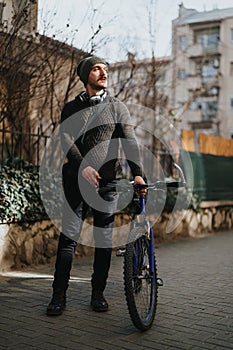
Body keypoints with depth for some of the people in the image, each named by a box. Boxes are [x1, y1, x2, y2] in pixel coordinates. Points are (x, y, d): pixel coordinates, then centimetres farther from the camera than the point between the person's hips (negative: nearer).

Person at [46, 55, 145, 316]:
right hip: (76, 180, 0)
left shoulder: (117, 107, 9)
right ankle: (59, 295, 5)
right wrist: (83, 167, -21)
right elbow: (65, 139, -4)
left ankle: (98, 293, 15)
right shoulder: (71, 108, 10)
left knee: (104, 239, 3)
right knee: (68, 236, -3)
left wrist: (137, 172, -21)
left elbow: (129, 141, -4)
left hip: (108, 181, 1)